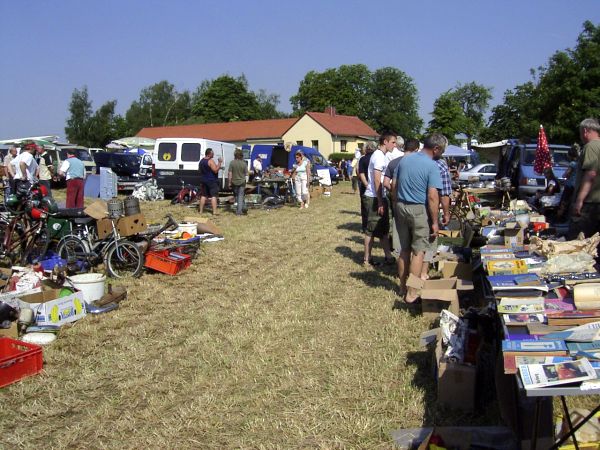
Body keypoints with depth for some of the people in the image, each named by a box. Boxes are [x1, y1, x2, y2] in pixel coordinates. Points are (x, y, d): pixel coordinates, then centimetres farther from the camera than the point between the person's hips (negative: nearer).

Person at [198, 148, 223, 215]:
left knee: (203, 195, 15)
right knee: (213, 196, -7)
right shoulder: (210, 161, -16)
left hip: (203, 181, 8)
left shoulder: (201, 161, 11)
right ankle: (214, 212, -12)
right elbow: (215, 170, -21)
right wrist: (219, 163, -16)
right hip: (212, 181, -8)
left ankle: (201, 210, 18)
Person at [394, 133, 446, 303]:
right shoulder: (432, 166, -14)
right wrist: (435, 222, -13)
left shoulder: (405, 159, 6)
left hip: (401, 207, 6)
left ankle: (402, 288, 26)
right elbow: (432, 196, -18)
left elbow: (394, 185, 11)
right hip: (419, 210, -6)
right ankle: (412, 293, 4)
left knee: (404, 250, 16)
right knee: (418, 252, 2)